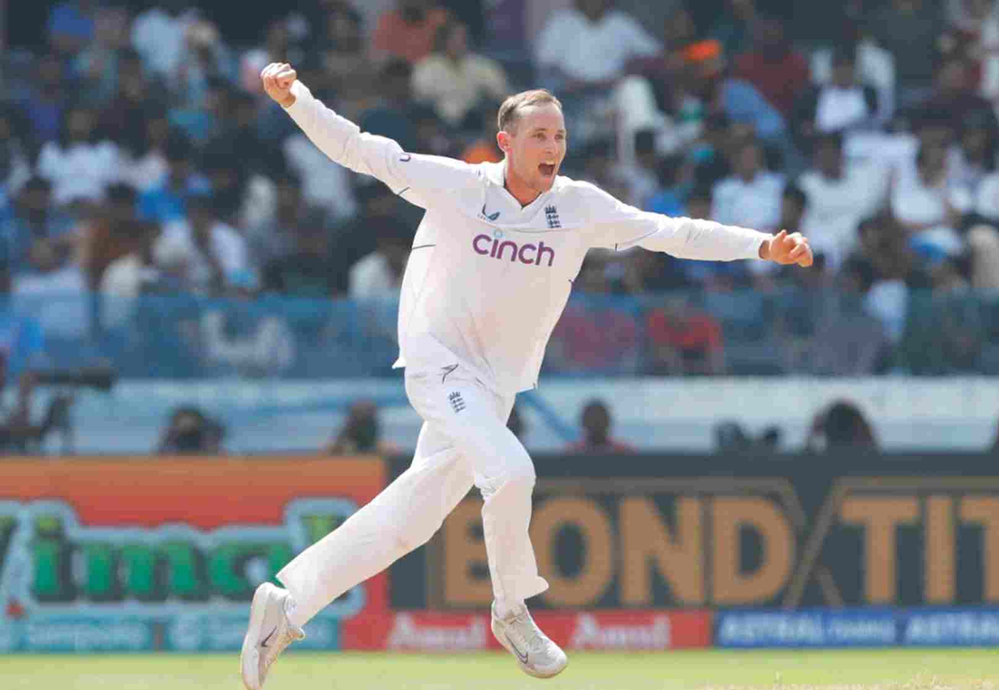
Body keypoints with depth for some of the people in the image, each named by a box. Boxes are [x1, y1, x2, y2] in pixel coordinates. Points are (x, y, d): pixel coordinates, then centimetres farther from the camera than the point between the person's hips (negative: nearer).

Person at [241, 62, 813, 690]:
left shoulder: (580, 206, -3)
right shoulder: (456, 185, -11)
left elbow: (670, 233, -7)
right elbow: (358, 149, -9)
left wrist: (760, 246, -18)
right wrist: (297, 99, -23)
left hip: (498, 381, 5)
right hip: (438, 361, -5)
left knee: (412, 516, 6)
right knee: (509, 470, -26)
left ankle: (289, 603, 16)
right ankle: (512, 613, -5)